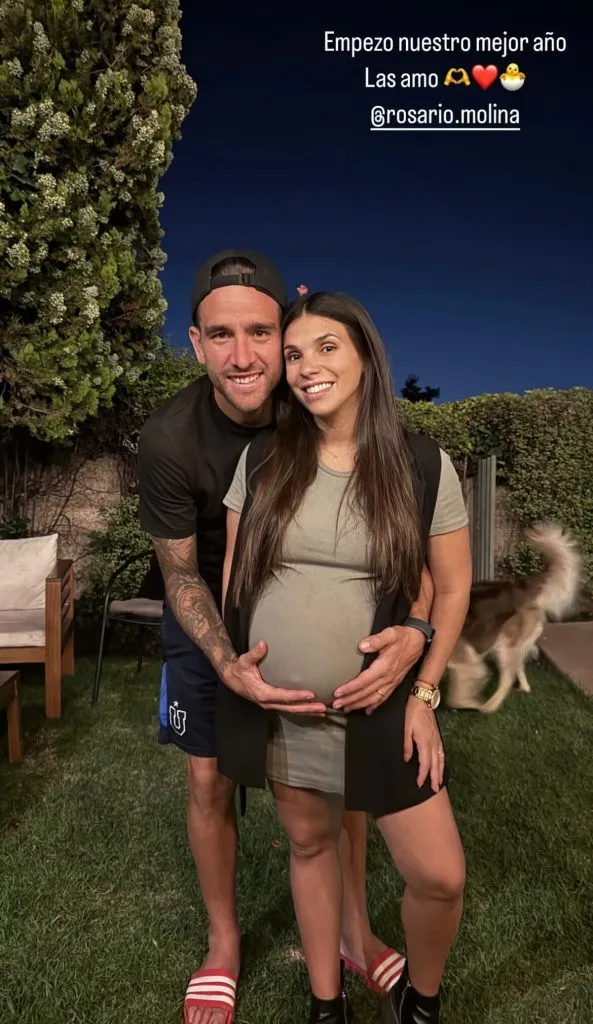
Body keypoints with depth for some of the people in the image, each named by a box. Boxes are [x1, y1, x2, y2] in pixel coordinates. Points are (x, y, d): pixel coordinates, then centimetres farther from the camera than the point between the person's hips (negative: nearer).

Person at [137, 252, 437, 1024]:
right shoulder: (170, 440, -29)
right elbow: (180, 574, -17)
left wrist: (415, 628, -43)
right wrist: (228, 664, -35)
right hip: (210, 621, -1)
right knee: (210, 783, 9)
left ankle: (354, 931, 36)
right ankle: (224, 944, 36)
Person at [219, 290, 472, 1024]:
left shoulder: (424, 466, -8)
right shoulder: (260, 460, -2)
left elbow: (453, 587, -2)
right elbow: (233, 569, 8)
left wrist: (424, 693, -5)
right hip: (274, 705, 2)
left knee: (439, 877, 3)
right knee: (309, 841, 18)